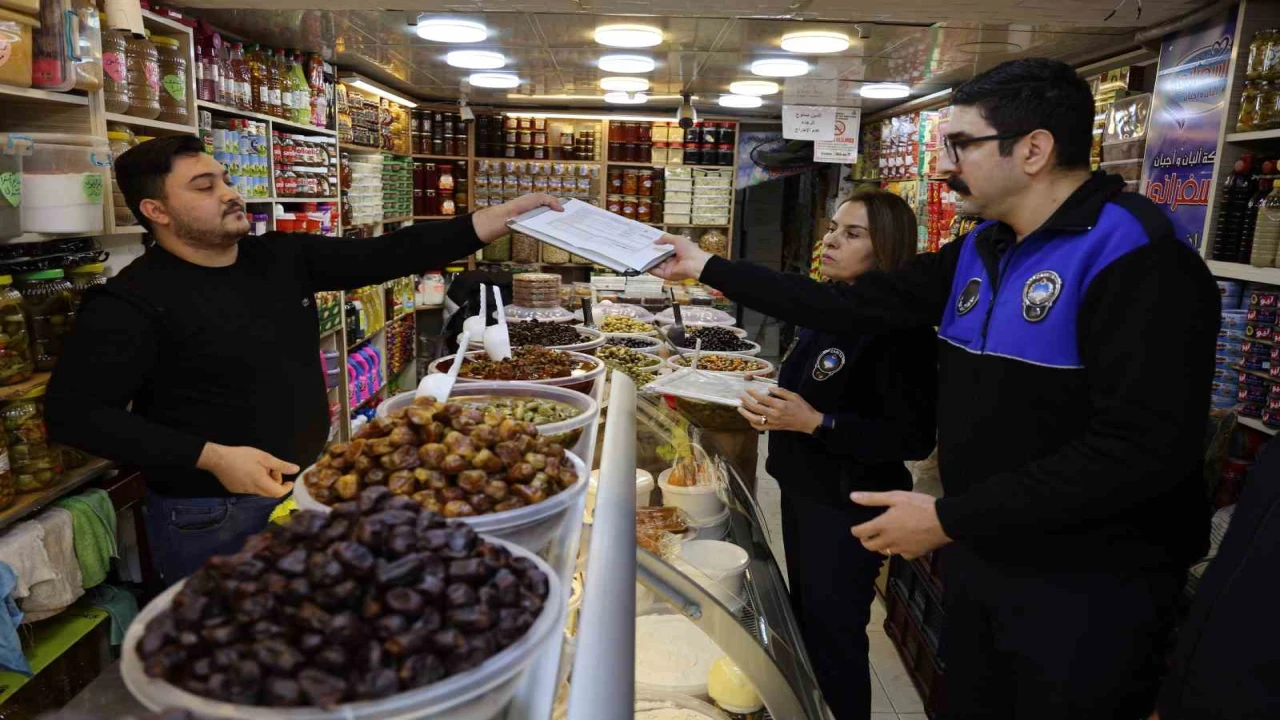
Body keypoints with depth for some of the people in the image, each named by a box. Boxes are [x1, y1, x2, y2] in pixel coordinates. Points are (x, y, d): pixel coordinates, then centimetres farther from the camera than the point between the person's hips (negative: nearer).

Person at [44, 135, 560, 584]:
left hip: (313, 485, 6)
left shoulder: (284, 257, 1)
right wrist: (211, 458, -26)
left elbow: (387, 256, -4)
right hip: (212, 516, -5)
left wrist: (507, 216, -11)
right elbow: (74, 412, -18)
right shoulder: (133, 301, -16)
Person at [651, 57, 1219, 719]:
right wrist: (708, 268, 3)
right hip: (977, 558, 8)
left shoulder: (1139, 262, -20)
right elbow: (850, 308, 5)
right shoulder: (979, 252, 6)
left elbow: (1145, 452, -27)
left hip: (1087, 591, -7)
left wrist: (950, 518, -24)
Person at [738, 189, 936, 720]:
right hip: (804, 491, 9)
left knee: (833, 635, 5)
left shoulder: (901, 331, -21)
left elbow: (914, 438, -23)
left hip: (850, 508, -9)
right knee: (804, 619, 22)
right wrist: (773, 406, 0)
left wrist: (815, 423, -27)